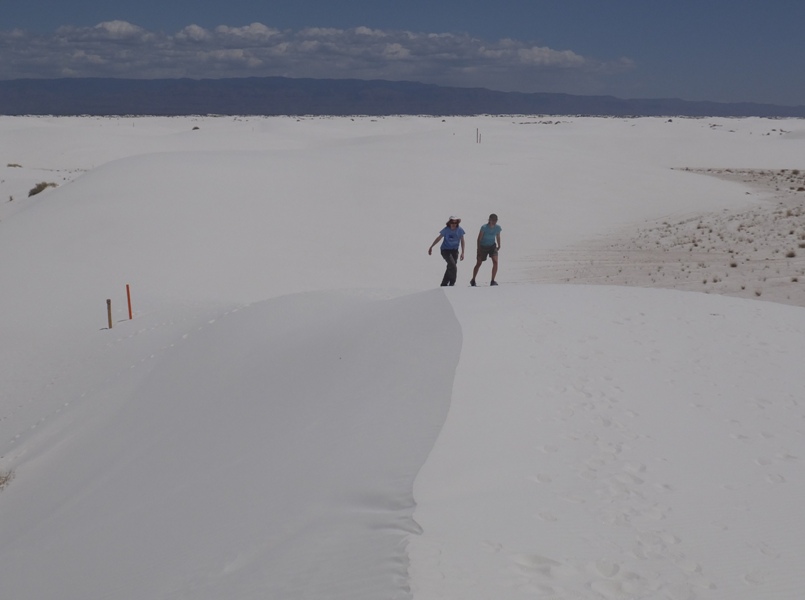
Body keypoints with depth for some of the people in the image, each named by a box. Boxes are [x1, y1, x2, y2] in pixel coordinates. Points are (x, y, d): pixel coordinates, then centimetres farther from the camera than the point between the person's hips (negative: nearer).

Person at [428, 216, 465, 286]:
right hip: (445, 250, -3)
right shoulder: (446, 230, -12)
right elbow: (438, 238, -1)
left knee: (450, 267, 2)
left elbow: (462, 241, 4)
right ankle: (452, 282, -9)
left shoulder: (460, 230, -6)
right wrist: (431, 247, 3)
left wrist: (462, 253, 0)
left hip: (454, 251, 4)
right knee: (452, 265, -22)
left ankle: (444, 284, 15)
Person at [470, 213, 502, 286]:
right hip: (483, 246, -3)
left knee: (495, 262, -17)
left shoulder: (498, 227, -11)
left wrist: (499, 245, 19)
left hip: (492, 246, 3)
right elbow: (479, 238, -15)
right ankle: (473, 280, 27)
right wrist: (478, 249, -15)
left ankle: (492, 281, -11)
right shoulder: (484, 227, -23)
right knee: (478, 264, 7)